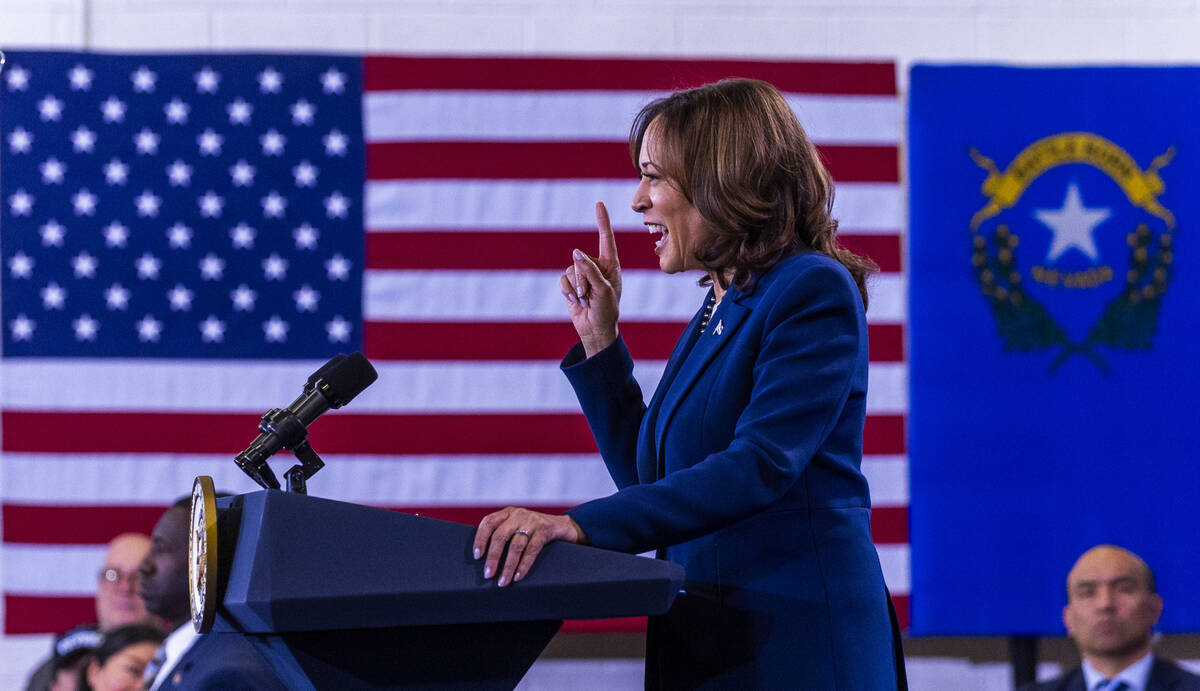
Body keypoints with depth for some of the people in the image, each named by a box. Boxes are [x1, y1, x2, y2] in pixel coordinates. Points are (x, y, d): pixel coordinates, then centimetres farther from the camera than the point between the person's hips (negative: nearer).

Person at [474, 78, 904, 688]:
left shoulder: (815, 292, -12)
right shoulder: (719, 306, 15)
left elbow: (759, 468, -23)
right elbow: (651, 479, 20)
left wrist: (578, 525, -30)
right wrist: (599, 339, 12)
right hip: (703, 637, 8)